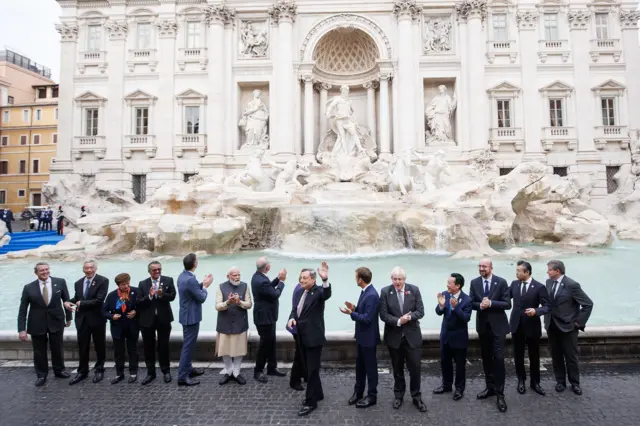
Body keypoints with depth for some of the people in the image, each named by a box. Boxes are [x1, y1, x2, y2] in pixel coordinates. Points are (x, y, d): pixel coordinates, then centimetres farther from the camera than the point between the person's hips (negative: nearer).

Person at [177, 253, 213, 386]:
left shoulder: (183, 276, 4)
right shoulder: (190, 280, -27)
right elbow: (201, 298, -18)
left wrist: (203, 284, 6)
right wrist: (205, 286, -4)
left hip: (187, 315, 10)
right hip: (191, 317, -10)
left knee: (188, 344, 21)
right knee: (188, 345, -1)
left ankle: (188, 369, 34)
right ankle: (182, 376, 6)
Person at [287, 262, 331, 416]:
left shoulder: (318, 291, -14)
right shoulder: (301, 292, 9)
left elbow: (327, 294, -35)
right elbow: (295, 309, 11)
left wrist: (325, 279, -53)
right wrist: (292, 318, -11)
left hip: (314, 337, -8)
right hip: (303, 337, 8)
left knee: (312, 370, 0)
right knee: (309, 368, 19)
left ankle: (311, 402, 11)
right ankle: (317, 394, 35)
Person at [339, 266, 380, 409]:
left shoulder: (372, 295, -27)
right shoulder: (364, 291, 4)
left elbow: (367, 318, -27)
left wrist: (351, 313, -22)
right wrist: (355, 308, -3)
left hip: (369, 337, -9)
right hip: (361, 336, 9)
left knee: (370, 366, 7)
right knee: (359, 365, 20)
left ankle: (372, 396, 23)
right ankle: (358, 391, 34)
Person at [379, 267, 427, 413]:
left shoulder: (414, 289, -5)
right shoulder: (385, 291, -7)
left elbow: (420, 311, -6)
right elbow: (383, 314, -10)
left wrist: (409, 317, -24)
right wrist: (398, 321, -23)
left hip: (412, 335, 0)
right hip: (394, 336, 0)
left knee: (415, 367, 5)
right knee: (397, 368, 14)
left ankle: (416, 397, 24)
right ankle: (398, 395, 32)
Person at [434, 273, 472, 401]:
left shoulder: (467, 299, -19)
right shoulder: (444, 294, -8)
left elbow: (466, 318, -24)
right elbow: (438, 312, -9)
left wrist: (455, 307, -37)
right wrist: (440, 305, -31)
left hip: (459, 337, -4)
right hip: (445, 334, 5)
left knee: (460, 364, 11)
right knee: (444, 362, 18)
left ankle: (459, 388, 29)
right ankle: (446, 385, 36)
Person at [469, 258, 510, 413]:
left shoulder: (501, 282, -9)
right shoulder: (474, 282, 0)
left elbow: (507, 304, -12)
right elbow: (471, 303, 1)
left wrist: (491, 303, -24)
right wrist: (480, 305, -20)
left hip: (497, 325, -4)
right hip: (482, 325, 4)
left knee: (498, 358, -4)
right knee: (486, 357, 14)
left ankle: (500, 394, 6)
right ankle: (490, 387, 30)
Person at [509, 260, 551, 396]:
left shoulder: (539, 287, -12)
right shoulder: (514, 284, 1)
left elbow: (547, 306, -13)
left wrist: (536, 311, -30)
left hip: (532, 326, -3)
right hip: (516, 326, 3)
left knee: (534, 356, 12)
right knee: (518, 356, 12)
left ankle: (535, 382, 29)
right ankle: (521, 380, 29)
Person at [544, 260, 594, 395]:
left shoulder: (572, 285, -16)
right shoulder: (549, 282, 1)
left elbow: (588, 304, -12)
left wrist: (579, 322, -10)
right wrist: (547, 320, 6)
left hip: (567, 326, -5)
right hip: (552, 326, 5)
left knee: (571, 356, 8)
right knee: (556, 356, 12)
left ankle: (575, 383, 24)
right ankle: (560, 381, 26)